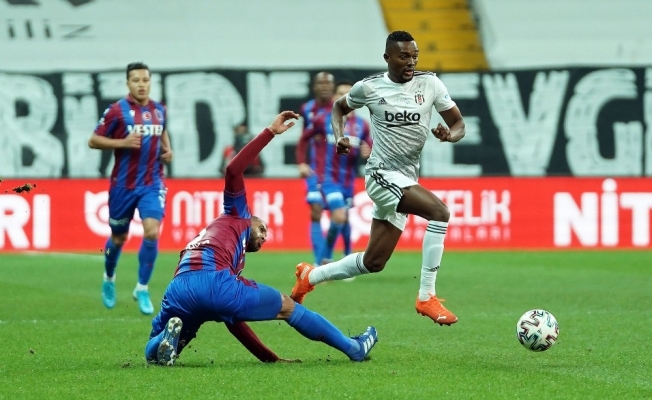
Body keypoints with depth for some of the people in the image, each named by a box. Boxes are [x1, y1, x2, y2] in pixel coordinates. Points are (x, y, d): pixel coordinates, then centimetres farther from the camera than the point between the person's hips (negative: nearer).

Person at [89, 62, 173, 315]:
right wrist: (123, 142, -20)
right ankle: (109, 279, 42)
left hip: (152, 184, 2)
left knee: (152, 232, -17)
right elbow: (93, 141, -8)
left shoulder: (159, 110, 4)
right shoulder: (117, 111, -10)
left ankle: (142, 289, -4)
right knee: (118, 238, 12)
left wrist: (167, 150, 5)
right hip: (123, 184, -2)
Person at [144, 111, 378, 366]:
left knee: (154, 352, 27)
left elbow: (233, 319, 39)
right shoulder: (237, 217, 27)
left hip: (179, 292, 6)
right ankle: (354, 348, 27)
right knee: (287, 306, 17)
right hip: (212, 280, -6)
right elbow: (233, 170, 10)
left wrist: (270, 358, 39)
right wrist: (271, 132, 11)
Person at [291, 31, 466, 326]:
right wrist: (339, 136, -3)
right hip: (382, 175, -5)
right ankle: (426, 297, -22)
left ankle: (310, 277, 34)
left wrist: (449, 134, -19)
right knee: (439, 211, -28)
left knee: (373, 263, 10)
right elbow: (339, 107, 16)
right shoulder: (369, 87, -4)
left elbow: (458, 124, 4)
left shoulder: (430, 84, 1)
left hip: (407, 179, 5)